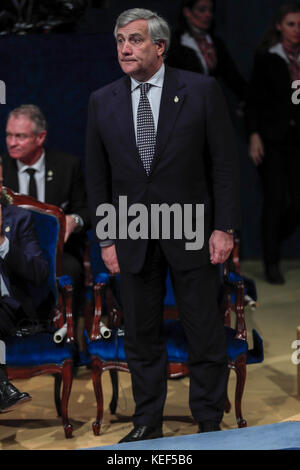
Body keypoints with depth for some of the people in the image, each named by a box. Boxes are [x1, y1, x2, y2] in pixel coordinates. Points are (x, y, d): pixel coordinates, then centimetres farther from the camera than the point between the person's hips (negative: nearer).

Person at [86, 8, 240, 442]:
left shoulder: (201, 91, -3)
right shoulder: (102, 102, 5)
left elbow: (224, 163, -3)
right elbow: (97, 177, 8)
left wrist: (224, 228, -8)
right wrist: (106, 239, 3)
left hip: (191, 234, -2)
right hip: (133, 239, 3)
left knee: (205, 334, 3)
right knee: (141, 336, 9)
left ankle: (209, 424, 15)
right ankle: (147, 423, 20)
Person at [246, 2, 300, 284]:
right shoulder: (266, 58, -1)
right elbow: (253, 99, -3)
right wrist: (254, 135, -12)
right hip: (272, 139, -4)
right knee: (276, 200, -6)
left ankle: (271, 242, 25)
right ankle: (271, 264, 7)